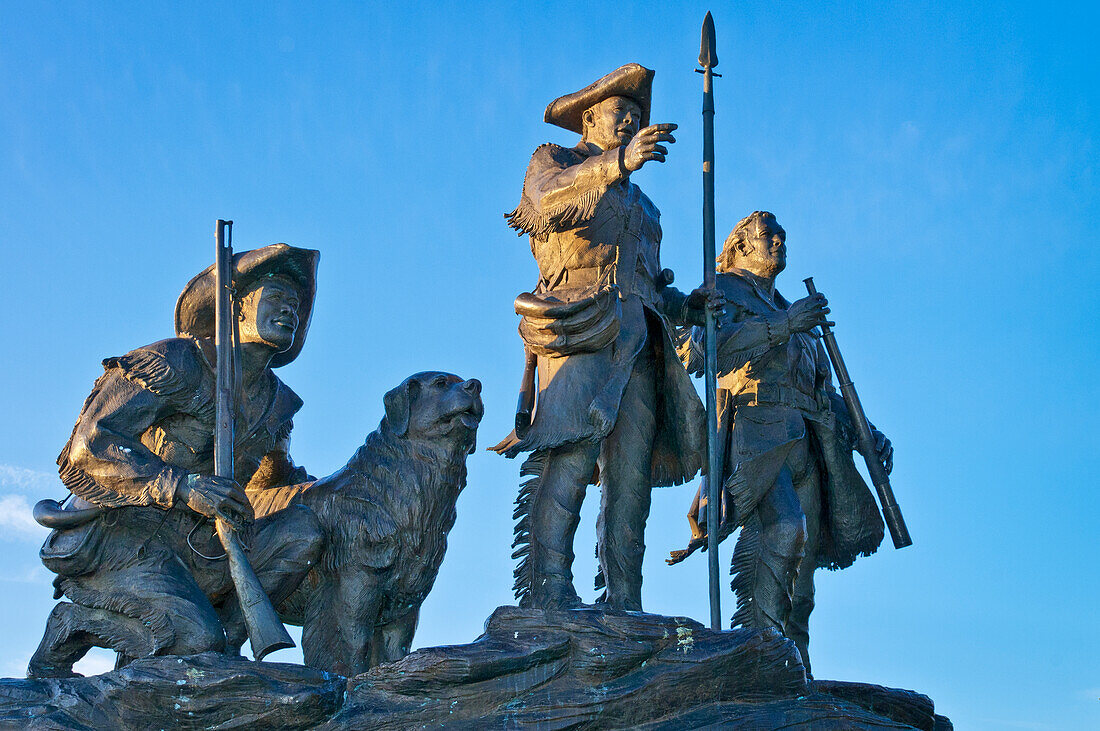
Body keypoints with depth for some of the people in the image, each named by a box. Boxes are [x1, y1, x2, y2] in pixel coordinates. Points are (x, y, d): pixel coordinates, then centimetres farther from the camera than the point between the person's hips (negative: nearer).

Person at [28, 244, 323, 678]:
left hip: (192, 547, 7)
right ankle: (72, 626, -4)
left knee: (301, 530, -11)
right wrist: (184, 487, -30)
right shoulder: (174, 364, -10)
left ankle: (220, 644, -8)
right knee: (195, 637, -28)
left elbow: (272, 481, 33)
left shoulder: (275, 402, 13)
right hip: (118, 538, -7)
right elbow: (92, 444, -20)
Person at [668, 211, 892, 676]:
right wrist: (781, 325, -13)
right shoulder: (723, 290, 14)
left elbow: (826, 391, 34)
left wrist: (868, 435, 18)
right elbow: (702, 349, -8)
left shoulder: (791, 315, 35)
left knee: (802, 564, -2)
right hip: (757, 428, -7)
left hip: (805, 442, 7)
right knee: (784, 528, -30)